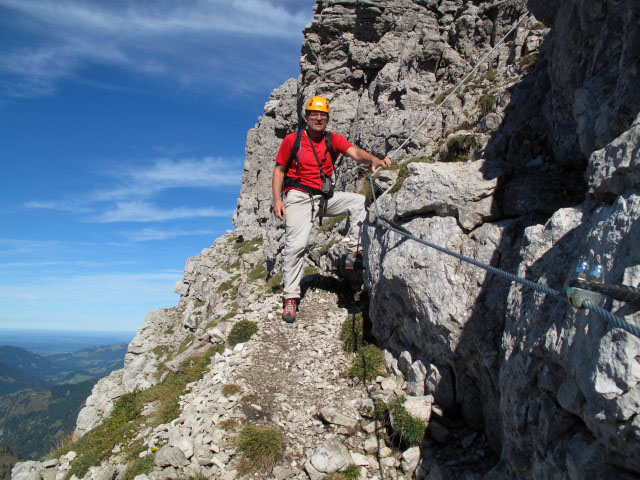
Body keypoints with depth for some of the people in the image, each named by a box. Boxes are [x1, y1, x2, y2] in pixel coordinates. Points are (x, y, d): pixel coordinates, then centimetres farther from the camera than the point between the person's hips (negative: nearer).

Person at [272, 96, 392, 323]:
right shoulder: (292, 140, -1)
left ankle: (353, 253, -11)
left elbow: (355, 153, -14)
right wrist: (277, 199, -10)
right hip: (299, 197, -3)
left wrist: (374, 160, -37)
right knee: (296, 244, -15)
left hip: (325, 198, 4)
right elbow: (279, 170, 3)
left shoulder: (334, 140, 3)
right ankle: (290, 297, -5)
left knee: (360, 201, -14)